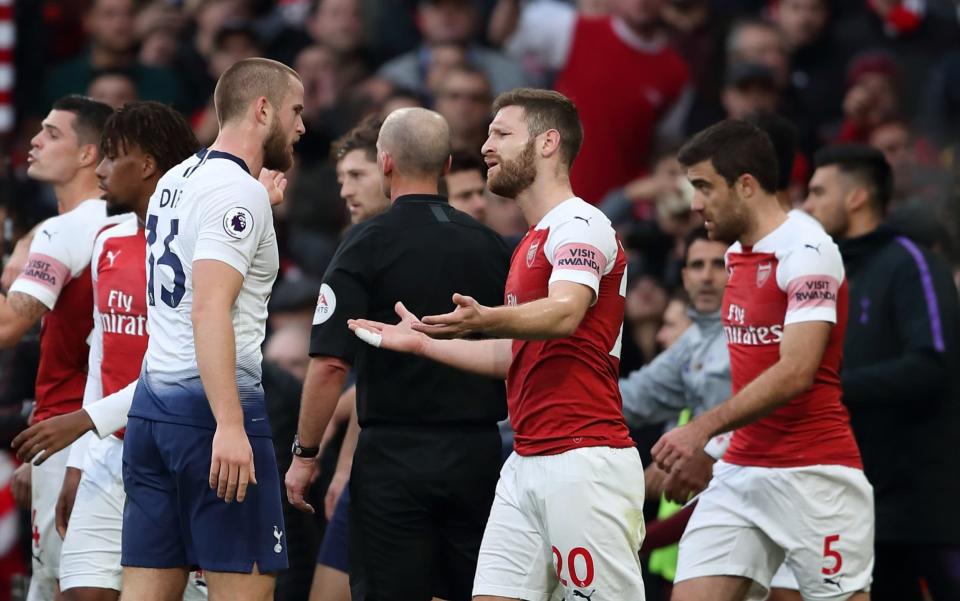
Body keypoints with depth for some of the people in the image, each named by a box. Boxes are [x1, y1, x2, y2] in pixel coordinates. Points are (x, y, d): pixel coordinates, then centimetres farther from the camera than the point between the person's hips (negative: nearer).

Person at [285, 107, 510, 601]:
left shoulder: (368, 244, -8)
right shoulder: (488, 245, 6)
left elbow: (330, 365, -13)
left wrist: (305, 454, -4)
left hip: (394, 454, -4)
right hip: (477, 456, 4)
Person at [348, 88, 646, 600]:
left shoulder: (582, 225, -9)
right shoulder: (533, 242, 23)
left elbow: (565, 313, -28)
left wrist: (486, 319, -45)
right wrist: (423, 342, 27)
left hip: (584, 460, -10)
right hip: (526, 463, 10)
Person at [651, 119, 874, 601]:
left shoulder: (807, 253, -14)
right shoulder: (738, 255, 13)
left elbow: (796, 372, -23)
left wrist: (705, 427, -27)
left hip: (814, 475, -8)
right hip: (740, 470, 8)